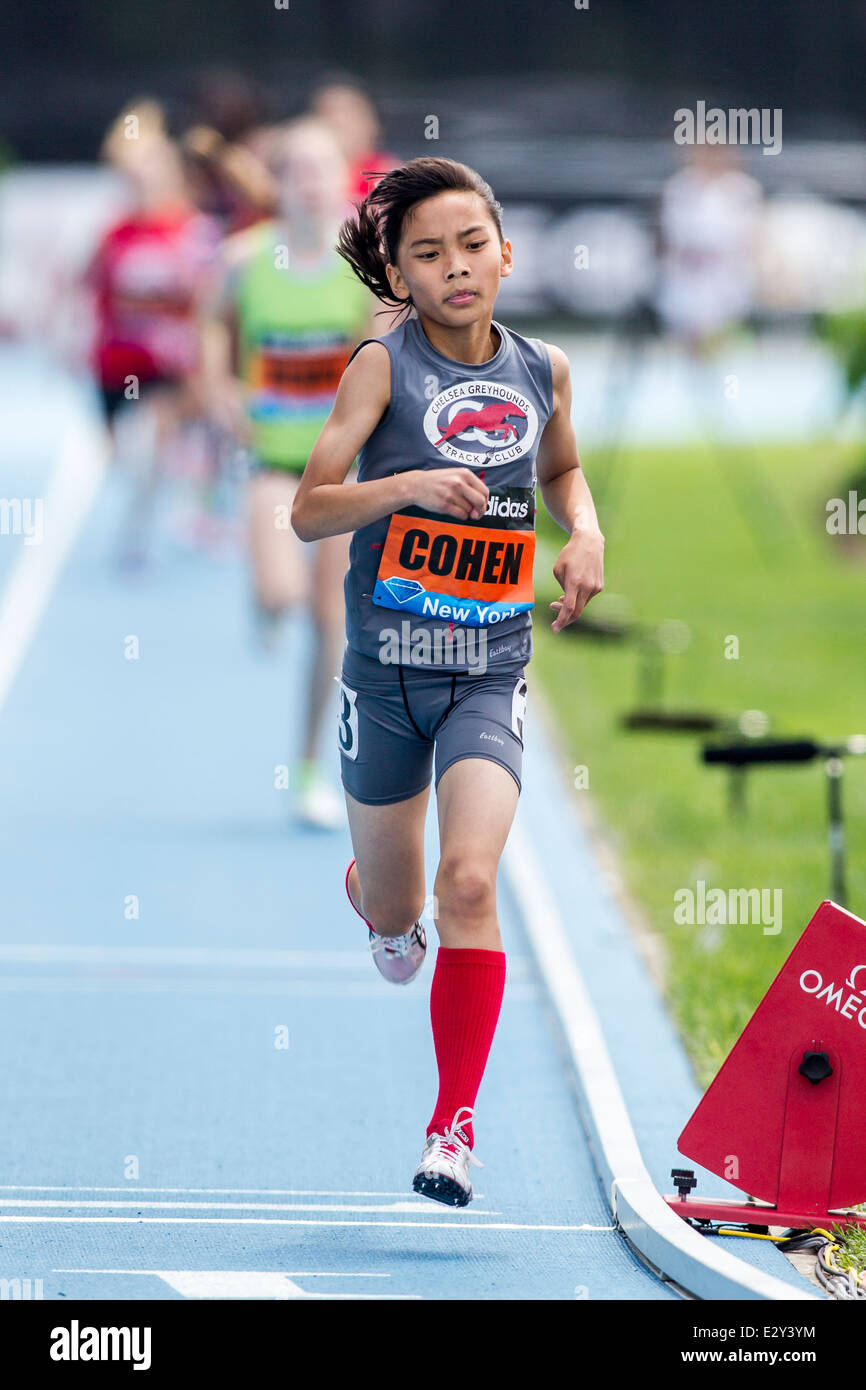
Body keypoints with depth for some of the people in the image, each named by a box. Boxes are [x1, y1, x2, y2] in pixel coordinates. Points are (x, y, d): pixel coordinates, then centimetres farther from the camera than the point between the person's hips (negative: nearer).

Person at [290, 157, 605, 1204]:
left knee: (470, 881, -19)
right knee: (397, 912, 13)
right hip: (385, 671, -1)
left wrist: (584, 531, 4)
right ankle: (374, 889, 53)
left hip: (490, 675, 1)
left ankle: (456, 1120, -13)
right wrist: (410, 484, -27)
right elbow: (308, 509, -12)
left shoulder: (542, 370, 3)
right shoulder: (383, 367, -8)